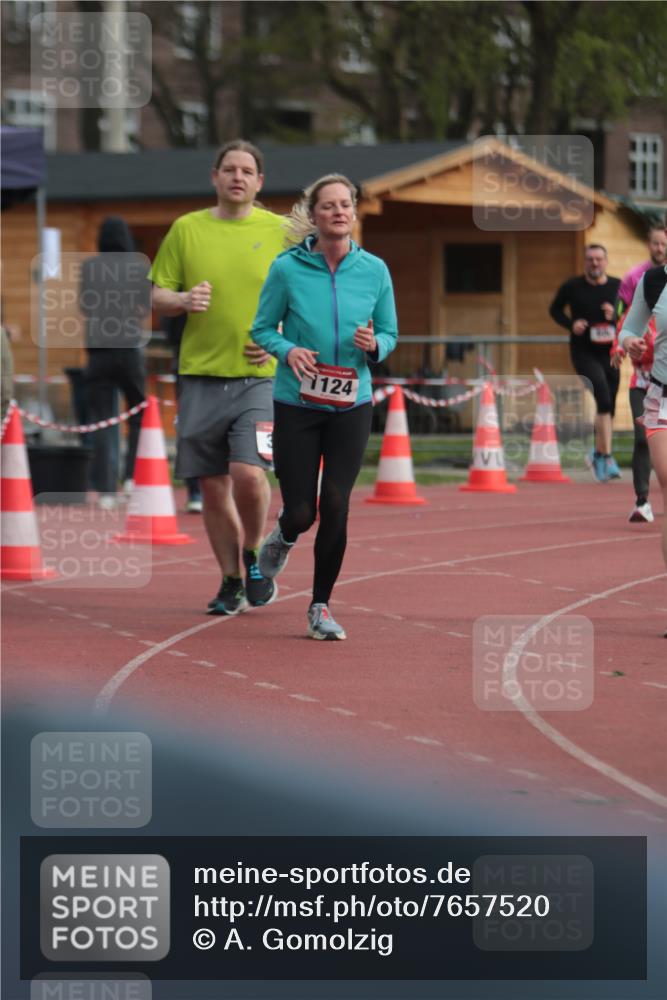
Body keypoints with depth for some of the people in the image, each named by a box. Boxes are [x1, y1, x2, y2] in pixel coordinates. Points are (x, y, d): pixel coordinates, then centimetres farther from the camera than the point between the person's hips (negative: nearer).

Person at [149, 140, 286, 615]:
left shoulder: (280, 231, 4)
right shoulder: (186, 229, 8)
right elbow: (157, 295, 11)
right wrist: (184, 300, -11)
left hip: (260, 376, -2)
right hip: (201, 375, 2)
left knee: (249, 473, -18)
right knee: (213, 486, 4)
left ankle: (253, 558, 8)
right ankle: (231, 583, 19)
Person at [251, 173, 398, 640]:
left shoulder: (374, 270, -1)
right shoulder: (288, 268, -7)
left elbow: (390, 334, 9)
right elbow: (262, 329, 1)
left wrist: (374, 345, -14)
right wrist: (288, 351, -19)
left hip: (351, 406, 1)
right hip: (296, 405, -1)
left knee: (336, 506, -7)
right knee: (302, 511, -1)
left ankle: (321, 606, 9)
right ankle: (284, 536, 40)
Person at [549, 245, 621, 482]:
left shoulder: (618, 287, 2)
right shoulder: (572, 287, -2)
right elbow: (555, 309, 12)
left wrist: (616, 316, -13)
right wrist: (571, 324, -7)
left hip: (609, 353, 4)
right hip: (584, 353, -4)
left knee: (609, 408, 11)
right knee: (603, 399, -23)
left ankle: (598, 455, 34)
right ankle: (607, 457, -24)